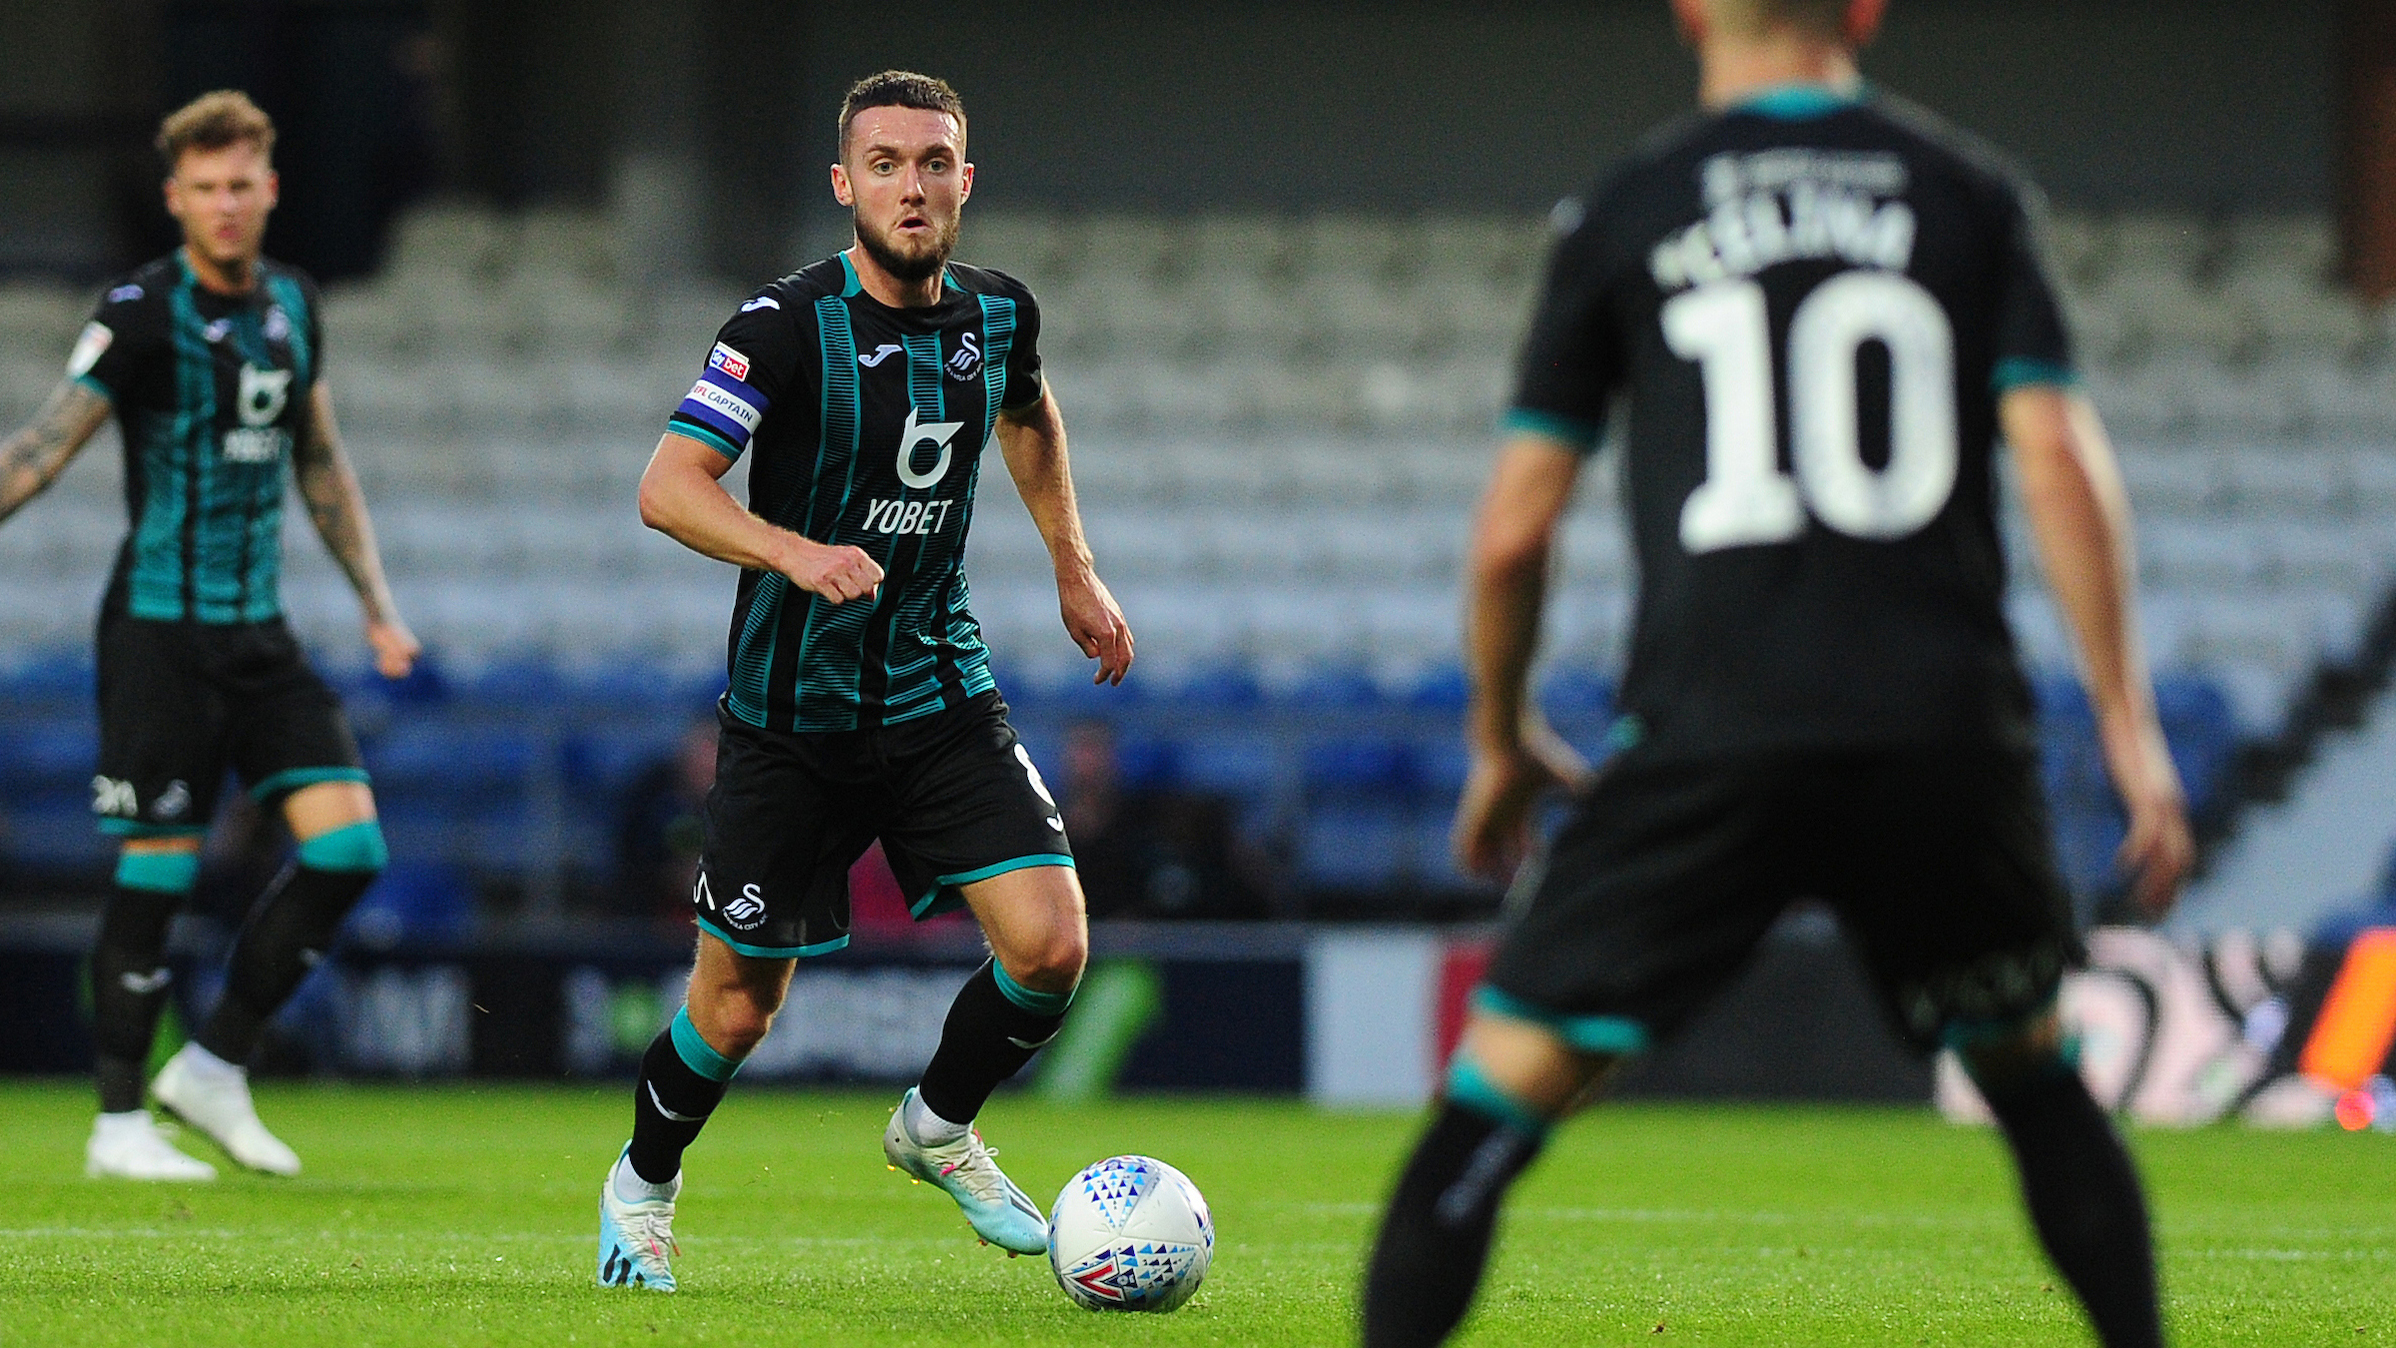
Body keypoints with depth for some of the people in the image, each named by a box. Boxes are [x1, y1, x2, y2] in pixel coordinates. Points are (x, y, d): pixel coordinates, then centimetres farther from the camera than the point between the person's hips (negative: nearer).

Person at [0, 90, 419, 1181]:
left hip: (259, 631, 6)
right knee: (157, 873, -5)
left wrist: (375, 600, 19)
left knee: (348, 843, -4)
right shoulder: (143, 311, -10)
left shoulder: (292, 303, 9)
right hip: (161, 629, -6)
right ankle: (120, 1123, 7)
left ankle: (214, 1068, 8)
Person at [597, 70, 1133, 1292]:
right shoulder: (788, 323, -16)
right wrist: (797, 552, -37)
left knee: (1050, 945, -12)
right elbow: (668, 488, -22)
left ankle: (938, 1126, 17)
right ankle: (641, 1188, 32)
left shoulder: (997, 315, 1)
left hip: (942, 693, 4)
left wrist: (1073, 570, 24)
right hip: (791, 716, -4)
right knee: (738, 1004, 4)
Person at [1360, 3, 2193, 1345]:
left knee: (1502, 1089, 1)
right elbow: (2059, 463, 0)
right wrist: (2130, 731, 3)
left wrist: (1504, 742, 23)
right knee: (2033, 1069, 23)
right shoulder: (1973, 194, 9)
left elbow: (1514, 529, 8)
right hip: (1948, 729, 2)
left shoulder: (1622, 217, 7)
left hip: (1718, 735, -2)